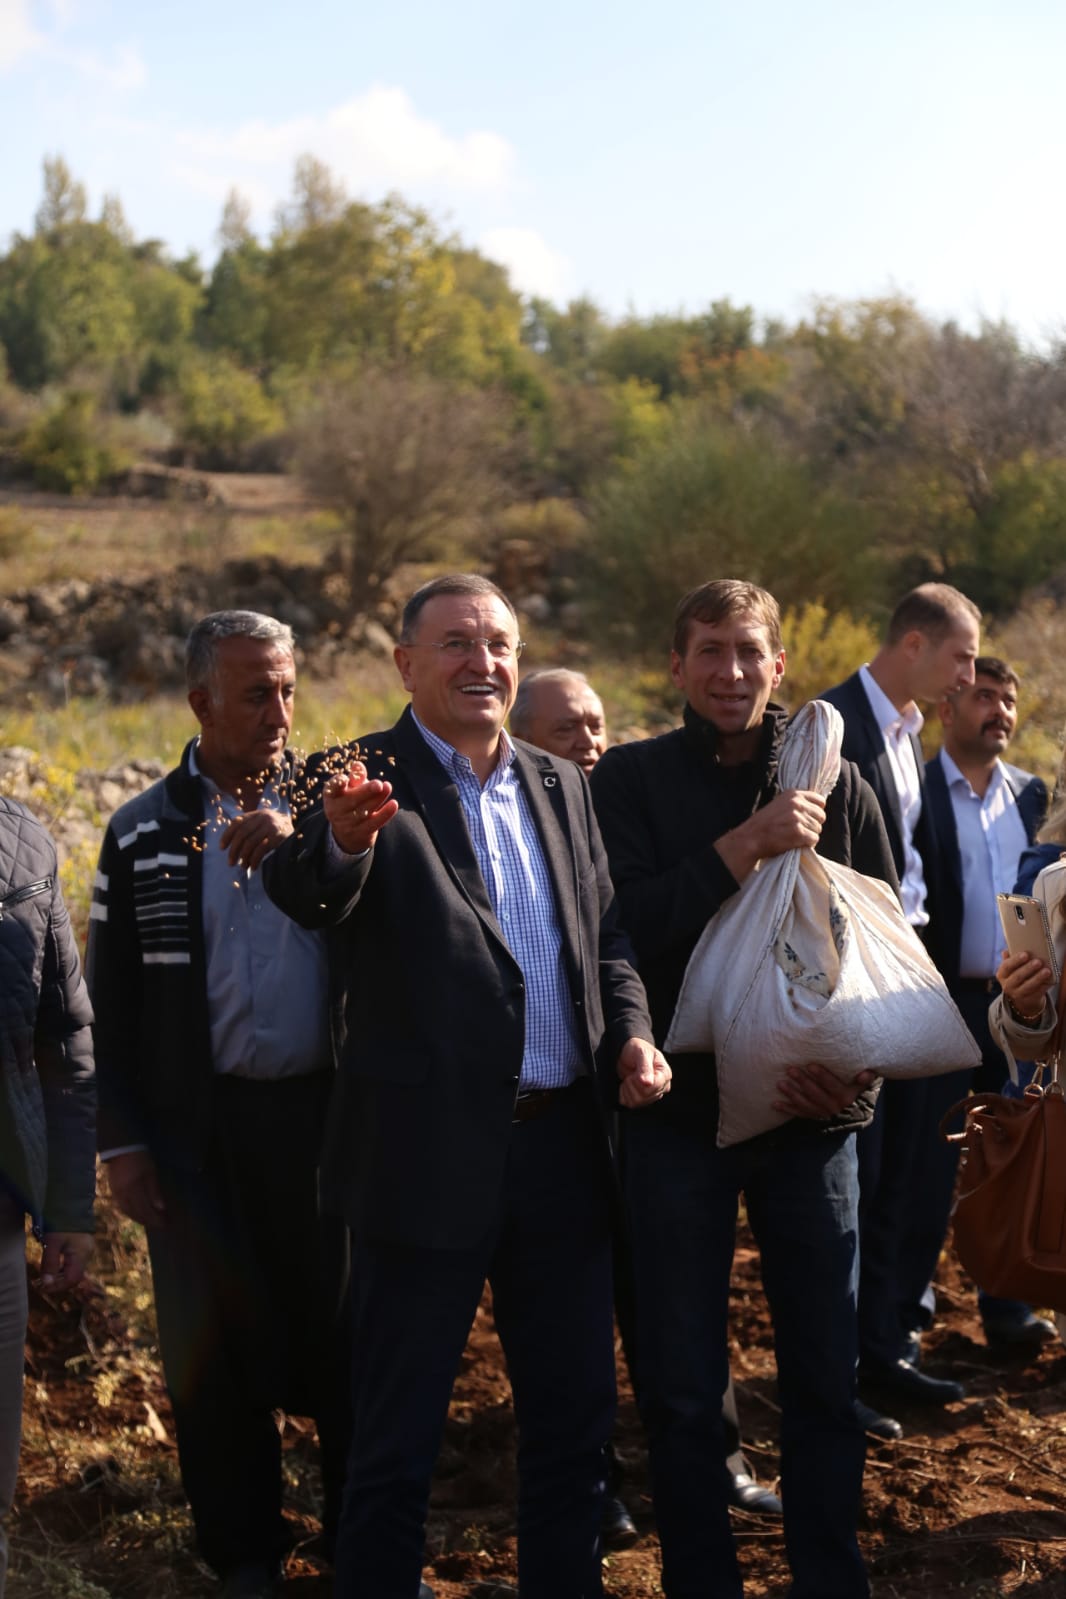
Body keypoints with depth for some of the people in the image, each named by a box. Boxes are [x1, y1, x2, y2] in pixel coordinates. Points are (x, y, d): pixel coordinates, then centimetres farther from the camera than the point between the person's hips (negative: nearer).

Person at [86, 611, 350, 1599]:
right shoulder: (144, 833, 4)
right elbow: (112, 1000, 5)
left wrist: (302, 847, -19)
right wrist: (121, 1142, 0)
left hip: (327, 1111, 0)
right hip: (200, 1128, 0)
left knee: (347, 1333, 5)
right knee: (214, 1345, 9)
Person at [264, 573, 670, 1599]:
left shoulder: (560, 786, 12)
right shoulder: (372, 780, -7)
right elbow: (305, 897, -26)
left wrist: (630, 1033, -2)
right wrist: (342, 838, -48)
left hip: (560, 1147, 6)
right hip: (431, 1155, -6)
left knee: (574, 1412, 17)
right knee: (397, 1432, 6)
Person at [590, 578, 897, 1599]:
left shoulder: (834, 781, 4)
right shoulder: (631, 779, -1)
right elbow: (625, 930, -13)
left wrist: (851, 1066, -9)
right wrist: (745, 846, -20)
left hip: (813, 1116, 1)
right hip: (680, 1111, -1)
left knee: (825, 1372, 7)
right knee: (681, 1383, 7)